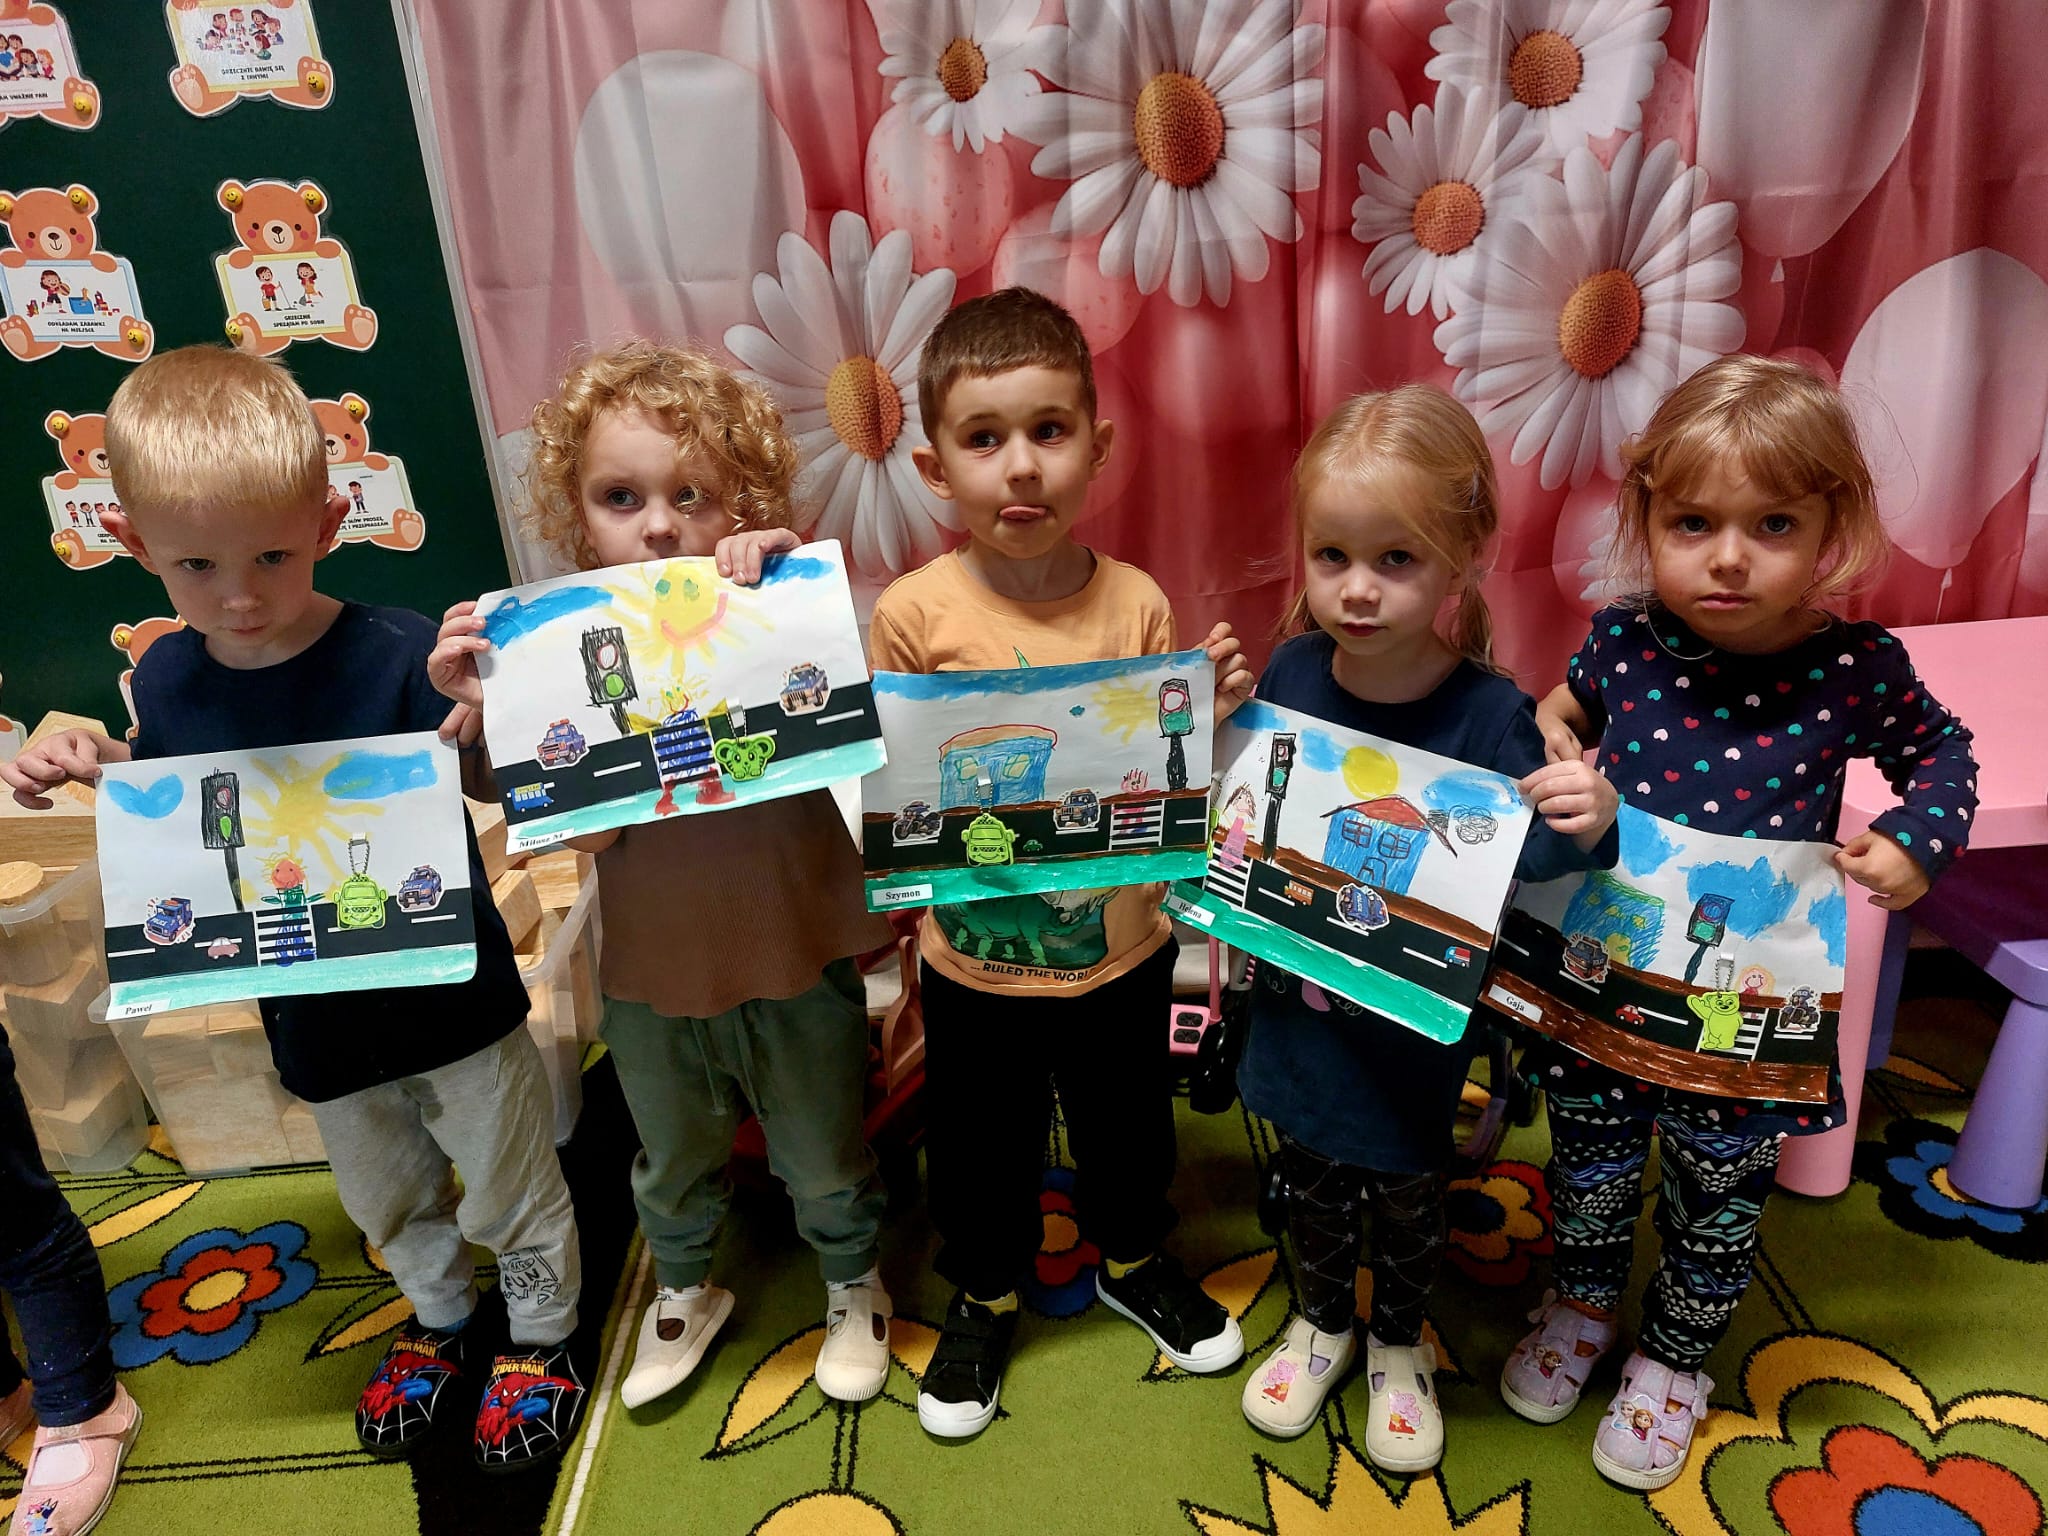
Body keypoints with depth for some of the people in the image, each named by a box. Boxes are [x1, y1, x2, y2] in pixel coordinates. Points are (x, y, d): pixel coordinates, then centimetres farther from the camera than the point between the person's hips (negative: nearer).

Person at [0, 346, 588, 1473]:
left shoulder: (403, 656, -23)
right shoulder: (165, 683, -7)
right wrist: (92, 776, -12)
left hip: (451, 997, -5)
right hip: (314, 1019, 5)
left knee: (509, 1189, 16)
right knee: (387, 1202, 28)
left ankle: (542, 1333, 43)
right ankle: (441, 1317, 56)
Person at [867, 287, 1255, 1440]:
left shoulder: (1137, 604, -11)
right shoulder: (916, 615, -16)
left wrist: (1211, 716, -23)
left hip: (1120, 946, 1)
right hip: (975, 962, -1)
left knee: (1128, 1121, 24)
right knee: (981, 1147, 20)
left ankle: (1134, 1259, 55)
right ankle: (986, 1296, 50)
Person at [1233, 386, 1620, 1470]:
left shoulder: (1487, 715, -22)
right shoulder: (1291, 673, -11)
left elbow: (1525, 856, -25)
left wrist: (1585, 825, -43)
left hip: (1418, 1024, -3)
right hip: (1300, 999, 3)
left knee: (1408, 1189, 22)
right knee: (1311, 1176, 24)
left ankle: (1398, 1342, 51)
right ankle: (1323, 1321, 53)